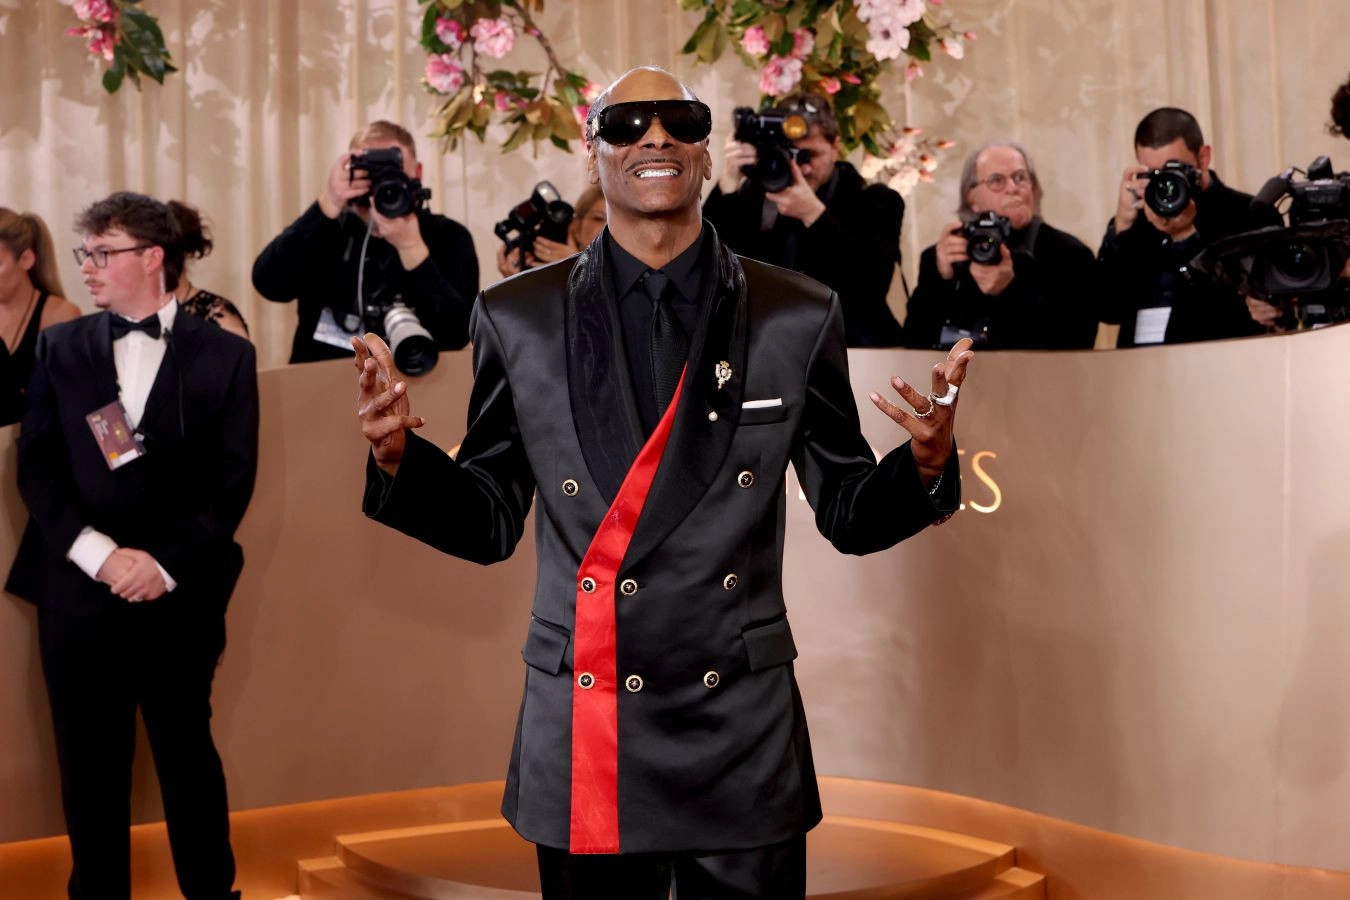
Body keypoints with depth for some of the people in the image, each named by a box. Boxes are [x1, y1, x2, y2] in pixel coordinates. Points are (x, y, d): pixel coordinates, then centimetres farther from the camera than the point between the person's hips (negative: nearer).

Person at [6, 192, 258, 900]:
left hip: (180, 597, -1)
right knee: (89, 767, 8)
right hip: (78, 594, 2)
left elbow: (231, 480, -3)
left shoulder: (224, 355, 1)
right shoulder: (60, 348, 7)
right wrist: (97, 552, -12)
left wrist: (166, 563, -13)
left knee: (187, 755, 10)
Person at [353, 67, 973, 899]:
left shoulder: (798, 317, 0)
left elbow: (849, 514, 5)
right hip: (582, 745, 0)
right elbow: (491, 523, 5)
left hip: (743, 737, 0)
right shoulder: (518, 318, 1)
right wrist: (398, 454, -13)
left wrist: (925, 463, -15)